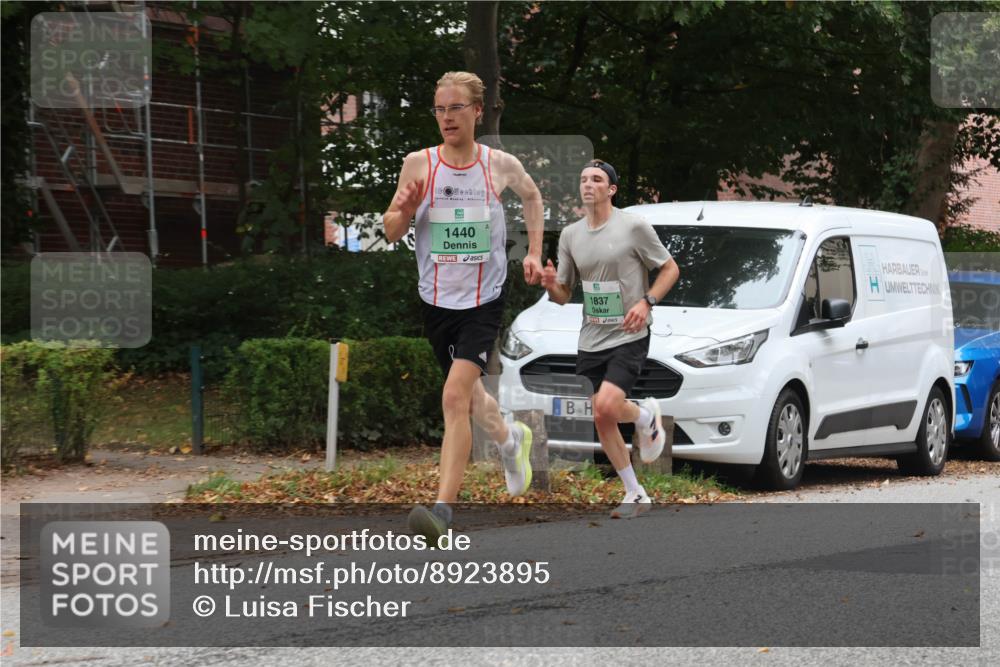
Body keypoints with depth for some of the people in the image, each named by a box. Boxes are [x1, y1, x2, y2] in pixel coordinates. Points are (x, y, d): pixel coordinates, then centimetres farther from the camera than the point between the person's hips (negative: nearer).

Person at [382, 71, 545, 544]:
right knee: (469, 397, 18)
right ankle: (511, 439, 52)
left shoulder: (501, 166, -3)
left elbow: (531, 196, 20)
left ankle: (442, 510, -23)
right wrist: (404, 212, -19)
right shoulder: (418, 164, -3)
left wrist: (533, 253, 14)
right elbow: (391, 233, 3)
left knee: (455, 397, -19)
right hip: (437, 301, 3)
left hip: (484, 300, -3)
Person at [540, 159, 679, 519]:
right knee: (600, 420, 4)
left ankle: (646, 415, 12)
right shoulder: (570, 234, 7)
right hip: (590, 340, 6)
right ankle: (635, 495, 18)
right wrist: (551, 284, -11)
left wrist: (646, 302, -14)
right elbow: (564, 295, 12)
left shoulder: (634, 226, -7)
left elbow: (670, 269, 1)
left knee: (606, 406, -23)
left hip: (628, 337, -5)